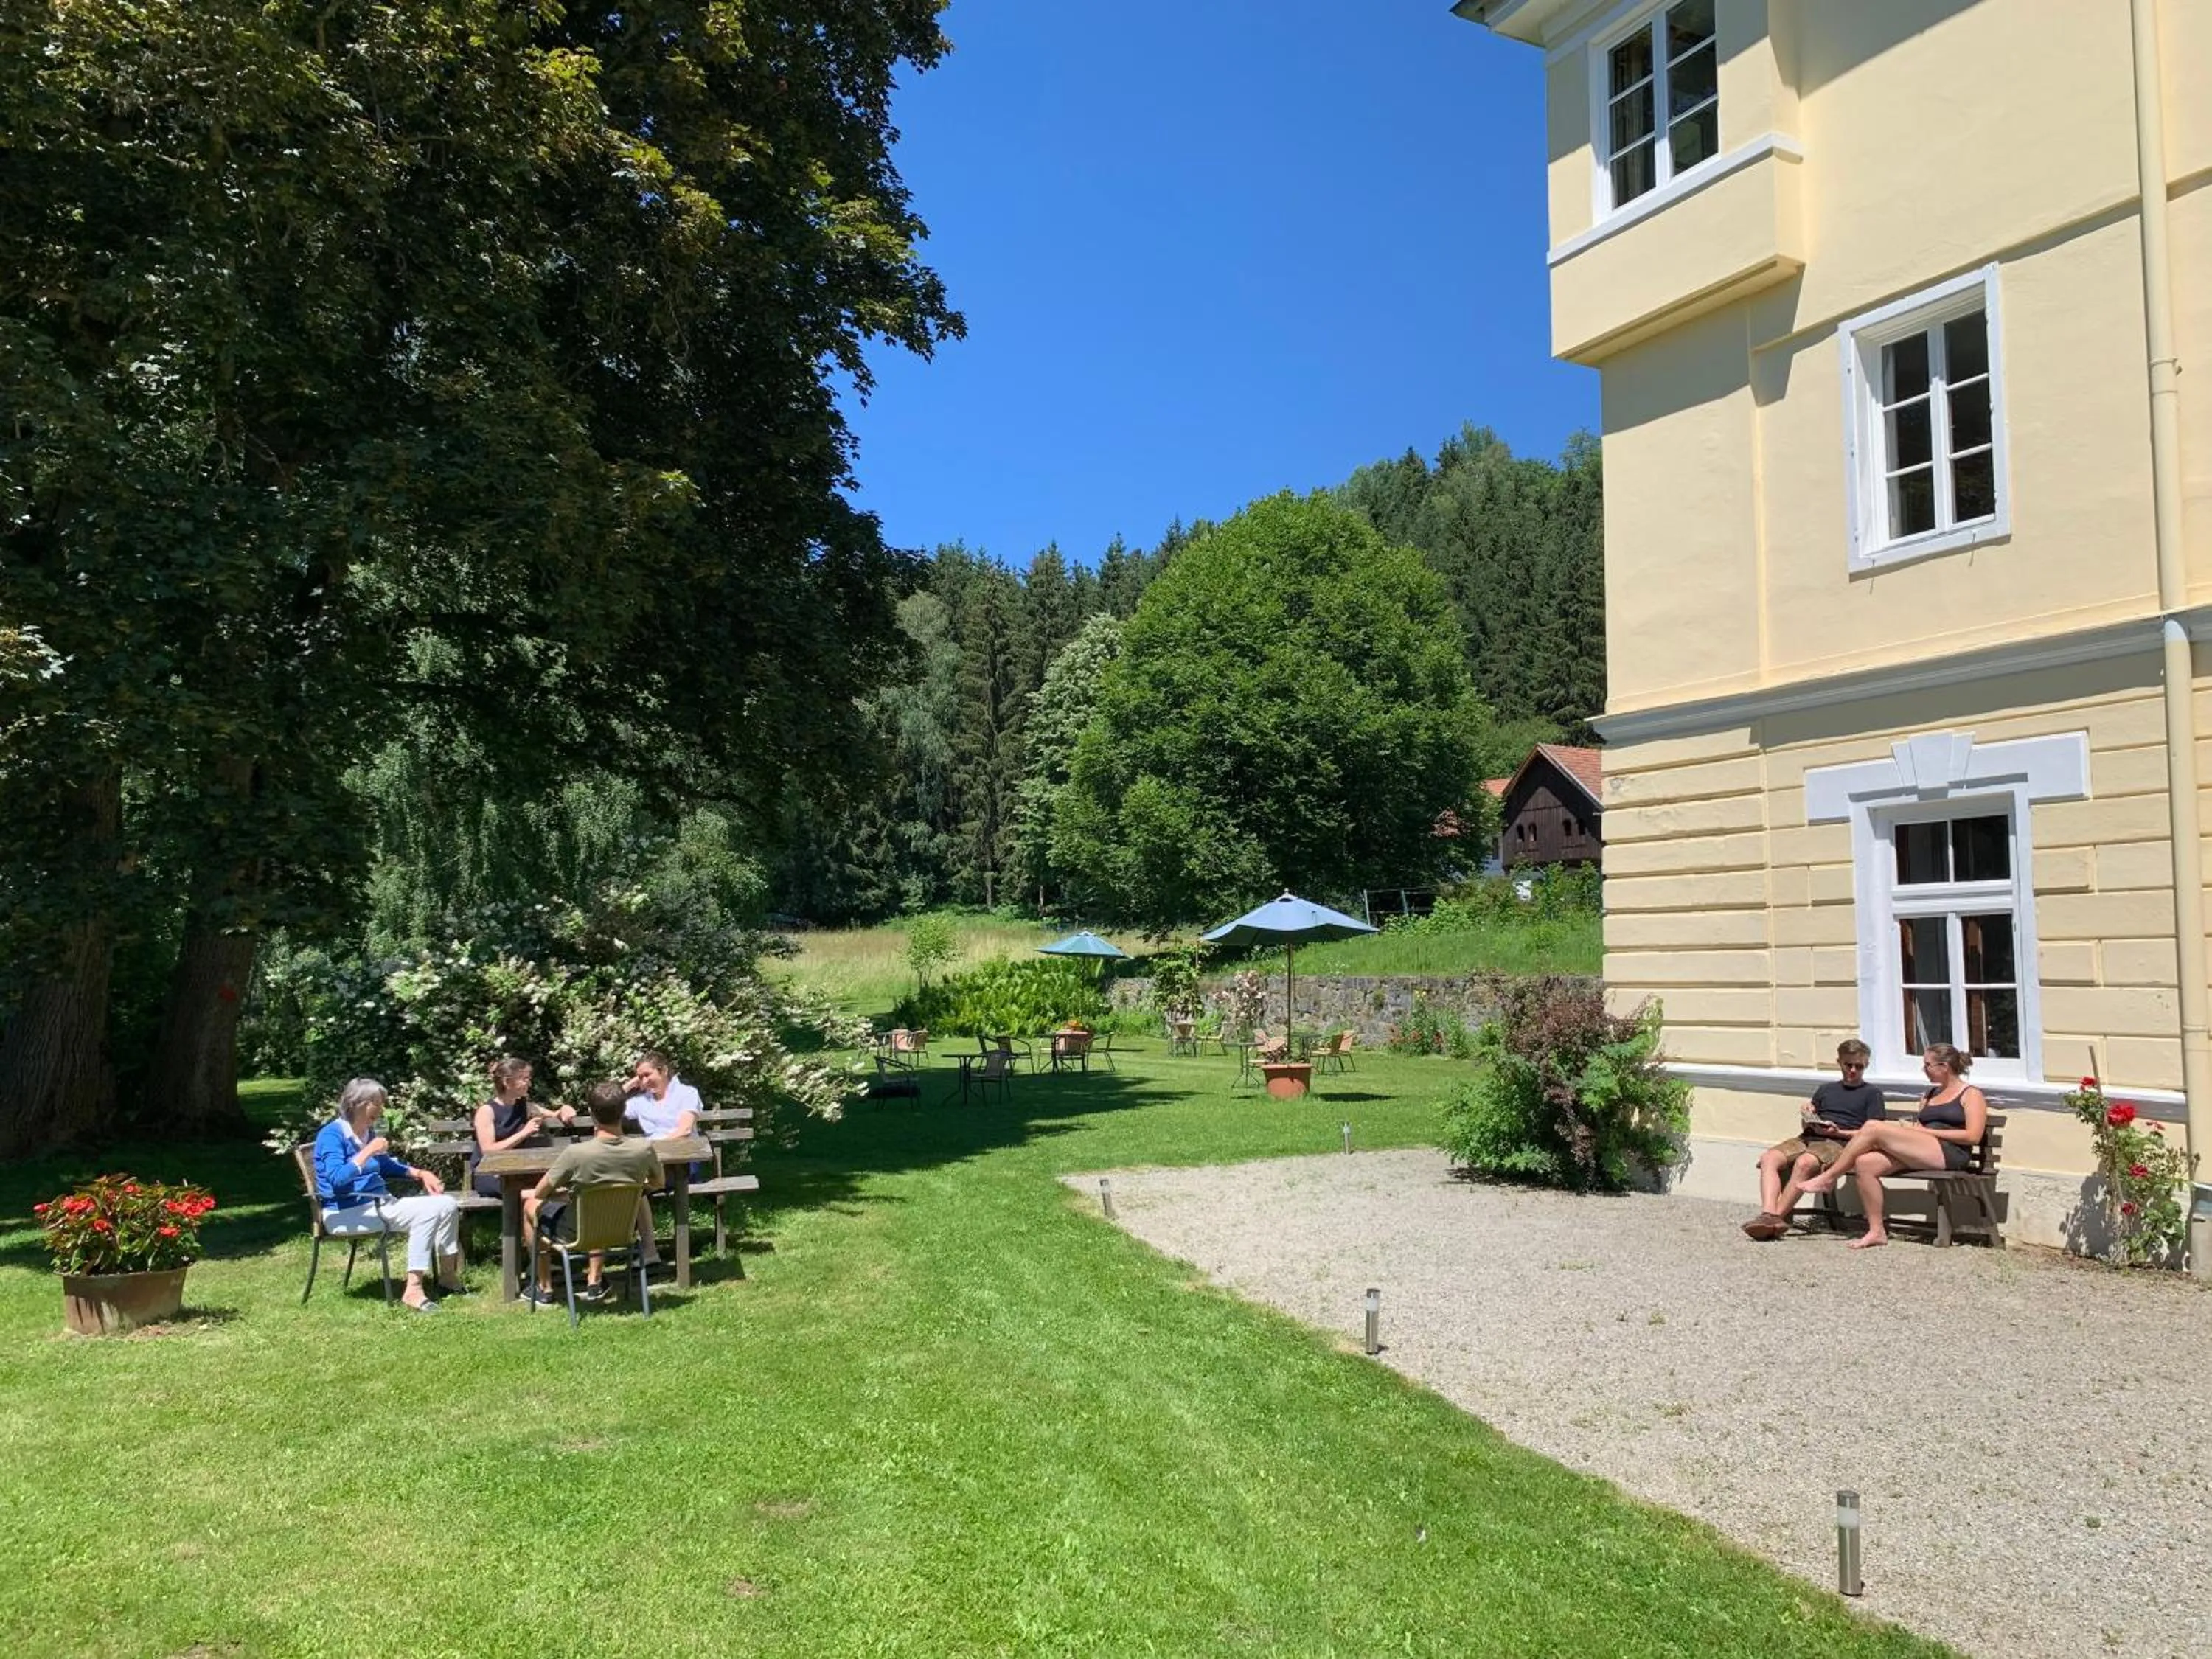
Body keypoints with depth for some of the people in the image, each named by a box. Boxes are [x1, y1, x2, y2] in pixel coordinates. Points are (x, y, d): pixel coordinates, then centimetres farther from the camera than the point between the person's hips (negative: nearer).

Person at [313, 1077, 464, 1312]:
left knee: (446, 1205, -5)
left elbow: (387, 1167, 26)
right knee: (426, 1212, -27)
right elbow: (337, 1178, -26)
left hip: (380, 1204, 8)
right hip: (348, 1213, -8)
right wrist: (368, 1152, -23)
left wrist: (421, 1174, 11)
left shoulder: (368, 1132, 12)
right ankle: (413, 1290, -28)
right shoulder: (332, 1135, -12)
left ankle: (448, 1277, 5)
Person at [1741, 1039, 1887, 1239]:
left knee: (1804, 1162, -38)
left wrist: (1838, 1132, -11)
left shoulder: (1872, 1093, 15)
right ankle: (1769, 1215, -41)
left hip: (1839, 1143, -5)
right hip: (1807, 1139, 5)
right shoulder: (1826, 1089, 30)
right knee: (1769, 1158, -26)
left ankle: (1779, 1215, -38)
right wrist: (1807, 1115, 6)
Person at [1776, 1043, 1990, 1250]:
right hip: (1918, 1153, 8)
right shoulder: (1930, 1095, 30)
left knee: (1873, 1128, -23)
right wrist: (1906, 1127, -1)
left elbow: (1973, 1136, -6)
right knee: (1864, 1163, -22)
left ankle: (1828, 1178, -13)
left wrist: (1927, 1131, -8)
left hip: (1949, 1153, -8)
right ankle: (1876, 1231, -16)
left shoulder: (1971, 1094, 8)